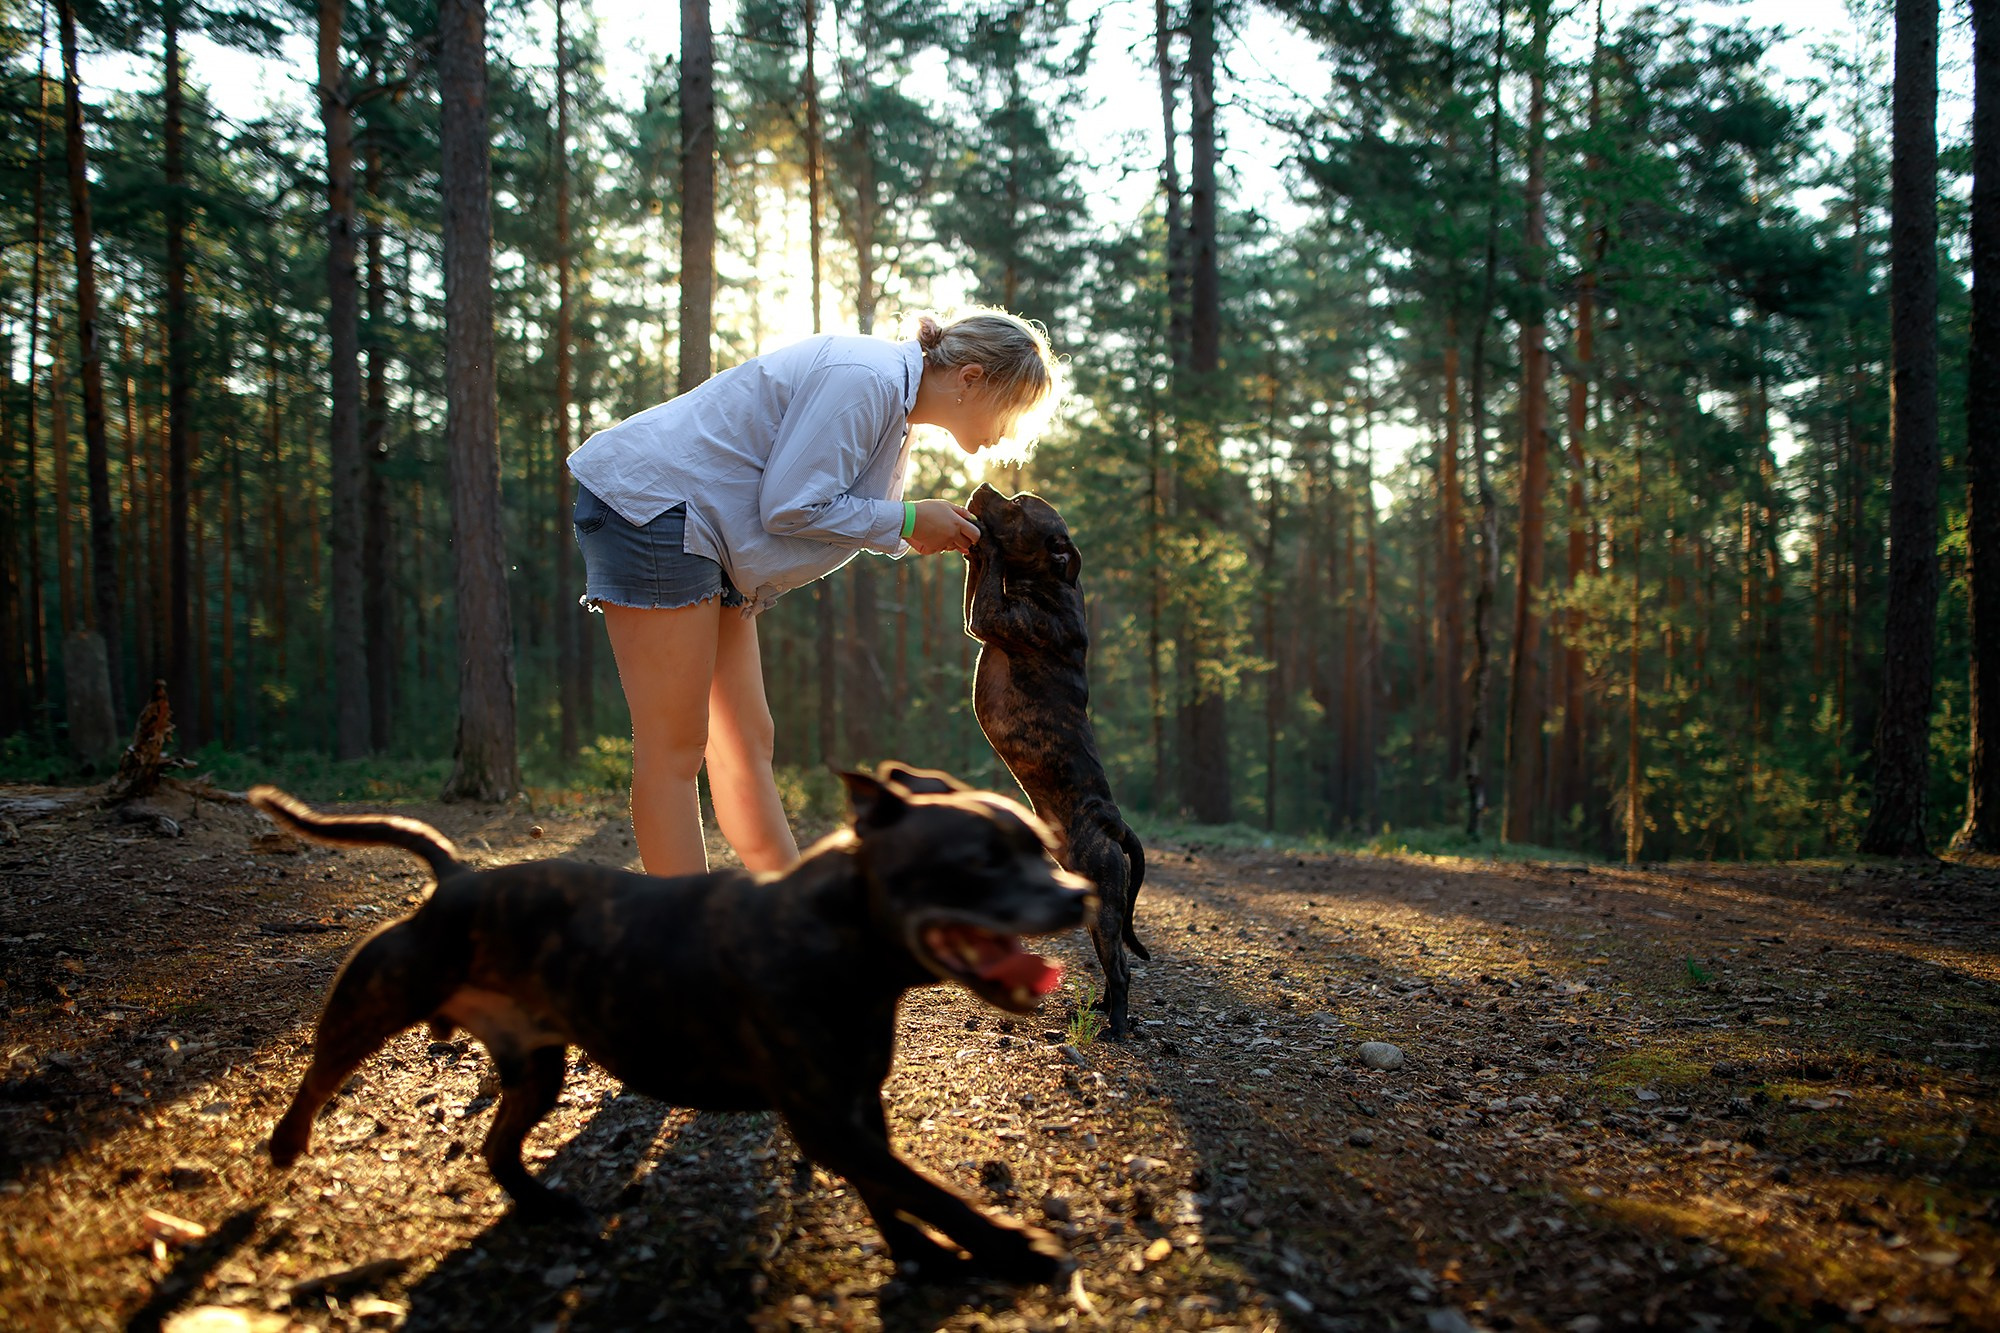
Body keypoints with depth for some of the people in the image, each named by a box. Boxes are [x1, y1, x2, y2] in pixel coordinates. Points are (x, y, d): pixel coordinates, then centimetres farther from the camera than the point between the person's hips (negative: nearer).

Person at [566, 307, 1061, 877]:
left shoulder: (894, 398, 12)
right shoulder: (865, 378, -20)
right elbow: (789, 506, -20)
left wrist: (930, 531, 3)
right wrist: (908, 521, -11)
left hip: (706, 530, 10)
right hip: (647, 503, -10)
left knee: (745, 741, 10)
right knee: (673, 749, -9)